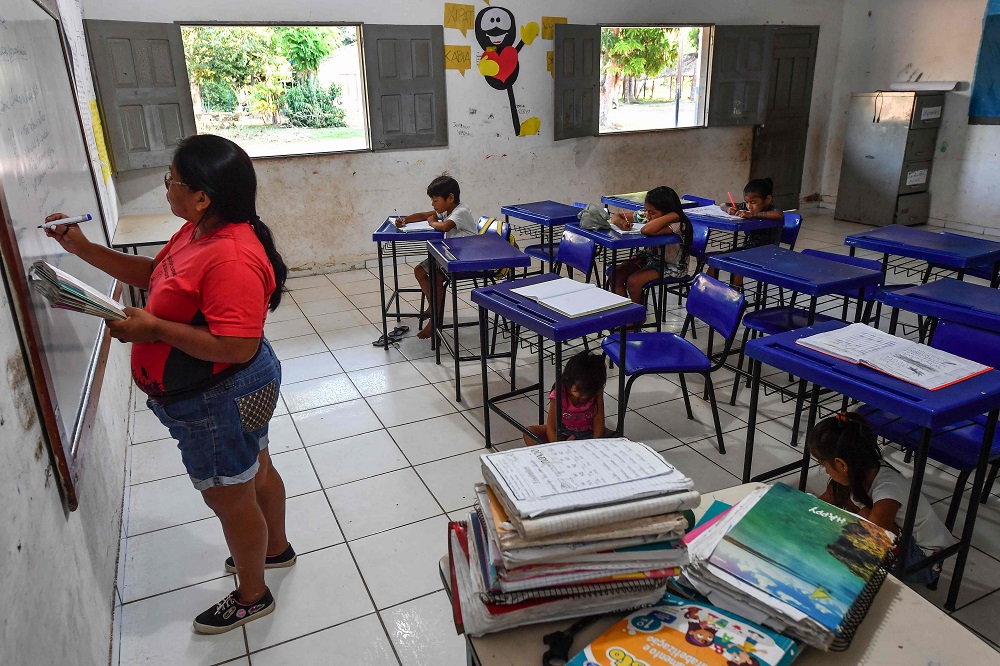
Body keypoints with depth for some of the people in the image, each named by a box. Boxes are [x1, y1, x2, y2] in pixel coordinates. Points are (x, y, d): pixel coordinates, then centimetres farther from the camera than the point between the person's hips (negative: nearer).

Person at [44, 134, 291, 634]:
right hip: (231, 392, 10)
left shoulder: (230, 258, -32)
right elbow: (153, 274, 15)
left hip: (220, 401, -10)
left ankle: (251, 596, 34)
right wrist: (82, 249, 7)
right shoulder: (198, 231, 1)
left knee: (230, 498, 10)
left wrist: (154, 328, -27)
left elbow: (237, 347, -34)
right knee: (256, 473, 26)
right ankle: (275, 548, 51)